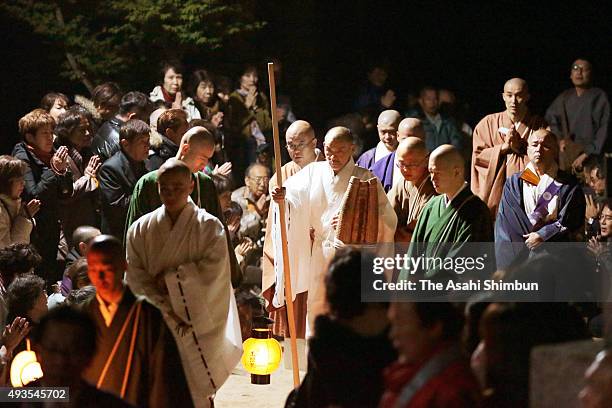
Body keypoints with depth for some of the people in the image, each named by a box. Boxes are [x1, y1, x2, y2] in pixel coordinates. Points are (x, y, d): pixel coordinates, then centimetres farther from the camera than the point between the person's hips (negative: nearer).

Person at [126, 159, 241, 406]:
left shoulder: (208, 226, 0)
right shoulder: (141, 229, 5)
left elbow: (213, 269, -11)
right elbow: (135, 277, -2)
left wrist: (169, 278, -11)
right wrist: (166, 310, -12)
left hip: (197, 323, -2)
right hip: (156, 321, 2)